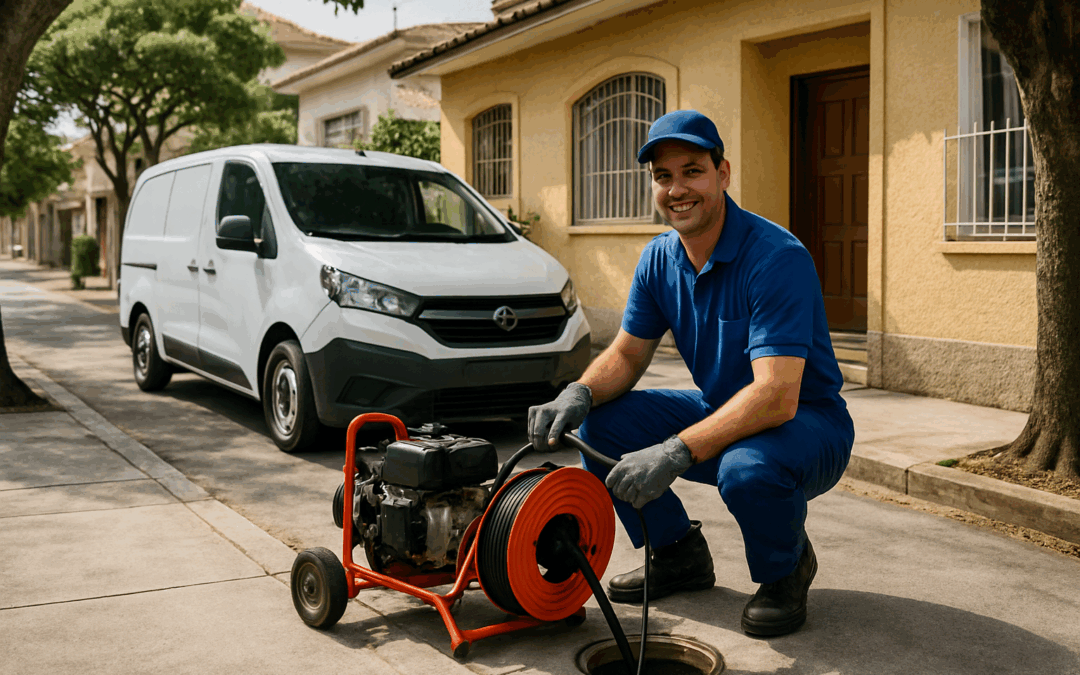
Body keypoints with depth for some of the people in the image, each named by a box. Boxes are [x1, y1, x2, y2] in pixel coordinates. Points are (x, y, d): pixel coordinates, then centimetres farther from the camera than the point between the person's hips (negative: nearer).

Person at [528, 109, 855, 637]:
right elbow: (626, 354, 4)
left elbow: (776, 397, -35)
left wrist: (677, 452, -43)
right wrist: (580, 393, -19)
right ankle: (679, 553, 11)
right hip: (721, 411, 7)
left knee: (747, 469, -39)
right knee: (600, 423, -9)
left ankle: (786, 568, -3)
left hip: (807, 422, -7)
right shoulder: (660, 258, -3)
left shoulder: (778, 258, -26)